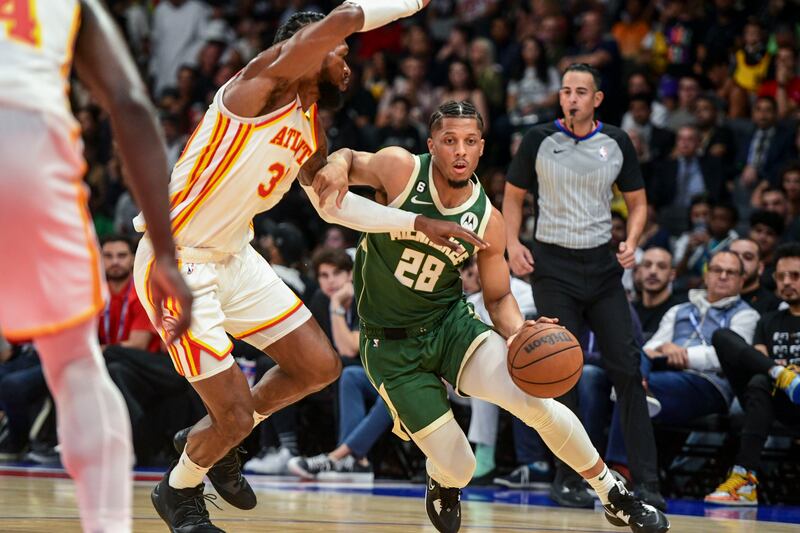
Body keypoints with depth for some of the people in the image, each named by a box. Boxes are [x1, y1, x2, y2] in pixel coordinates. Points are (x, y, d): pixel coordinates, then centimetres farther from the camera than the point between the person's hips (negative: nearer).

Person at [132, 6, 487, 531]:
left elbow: (335, 204, 23)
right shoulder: (266, 81, -17)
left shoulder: (311, 133, 9)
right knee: (235, 417, -7)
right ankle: (178, 491, 24)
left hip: (235, 258, 9)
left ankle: (216, 439, 30)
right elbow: (342, 19, -30)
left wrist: (419, 223, 17)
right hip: (176, 265, -9)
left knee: (321, 367, 8)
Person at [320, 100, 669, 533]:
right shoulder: (400, 169, -16)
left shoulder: (487, 221, -8)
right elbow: (348, 159, 3)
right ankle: (442, 484, 32)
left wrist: (519, 334, -19)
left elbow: (498, 298, 4)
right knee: (458, 469, -10)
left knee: (536, 401, -23)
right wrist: (334, 169, -23)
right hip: (390, 345, -2)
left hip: (450, 323, 2)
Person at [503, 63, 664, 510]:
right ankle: (569, 478, 6)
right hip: (553, 265, -2)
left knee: (628, 369, -5)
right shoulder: (540, 139, -1)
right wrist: (513, 244, -6)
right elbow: (514, 196, 9)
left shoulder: (616, 142, 4)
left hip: (602, 265, 2)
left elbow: (637, 201, 13)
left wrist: (631, 243, -5)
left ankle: (646, 481, -3)